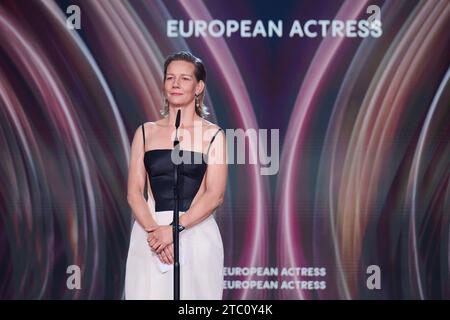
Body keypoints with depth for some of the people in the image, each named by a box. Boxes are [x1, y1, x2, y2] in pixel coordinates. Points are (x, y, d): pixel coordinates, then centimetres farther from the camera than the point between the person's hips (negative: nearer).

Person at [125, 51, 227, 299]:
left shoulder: (213, 135, 3)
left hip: (195, 231, -2)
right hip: (149, 230, 2)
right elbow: (134, 192, 3)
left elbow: (215, 195, -6)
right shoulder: (146, 132, 11)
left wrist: (175, 229, -16)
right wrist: (153, 230, -13)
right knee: (149, 293, 2)